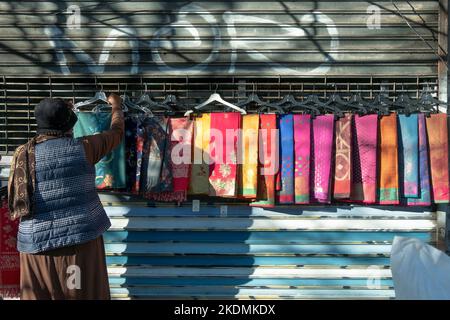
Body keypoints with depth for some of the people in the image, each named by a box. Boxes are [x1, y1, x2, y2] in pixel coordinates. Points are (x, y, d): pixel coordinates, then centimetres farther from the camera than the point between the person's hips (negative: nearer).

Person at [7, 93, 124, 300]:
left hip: (36, 245, 2)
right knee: (84, 294, 9)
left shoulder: (22, 154, 3)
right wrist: (116, 105, 30)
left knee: (37, 296, 12)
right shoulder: (82, 148, -4)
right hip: (81, 240, -2)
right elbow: (116, 132, 12)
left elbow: (14, 206, 10)